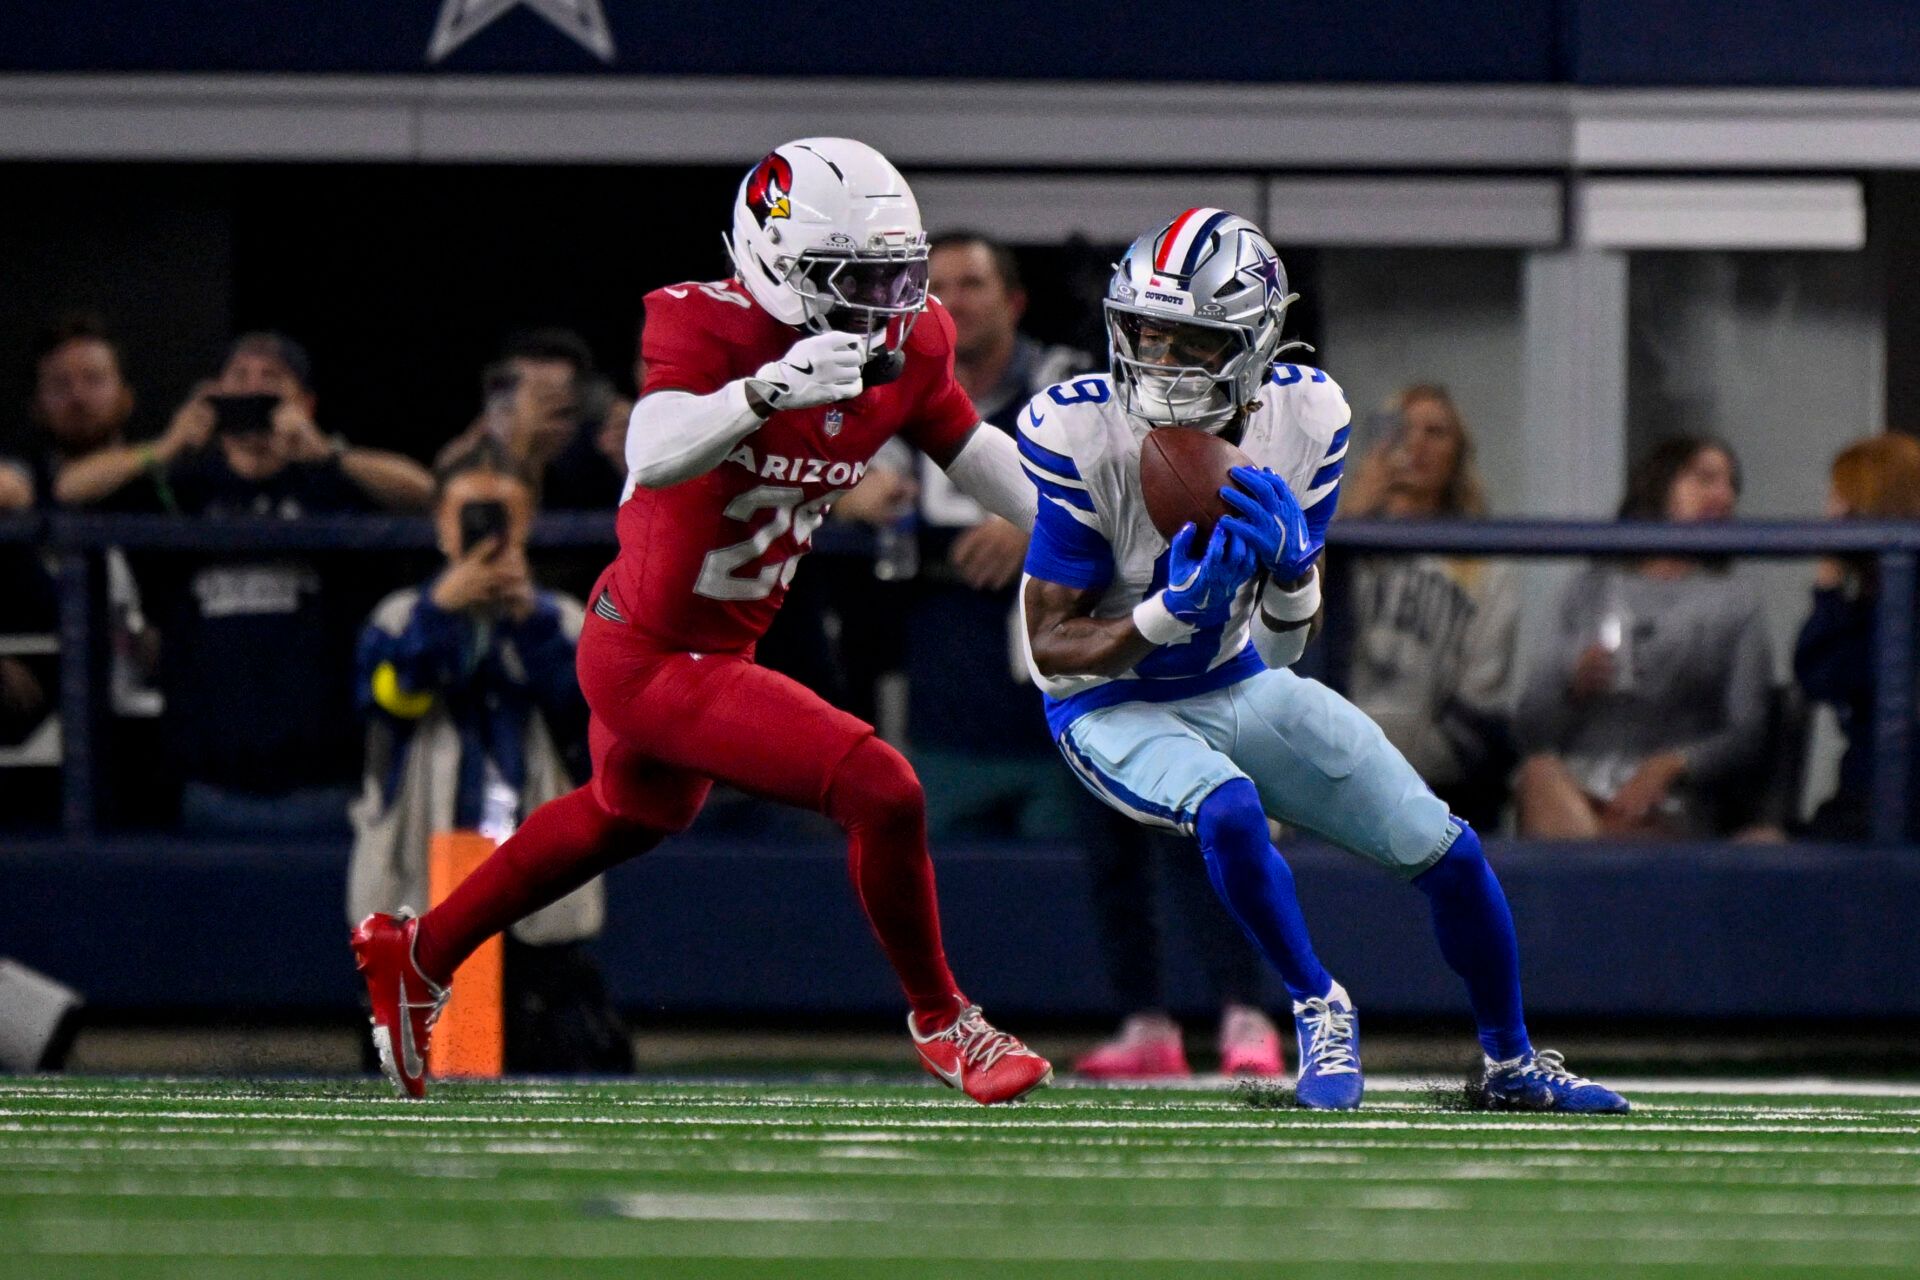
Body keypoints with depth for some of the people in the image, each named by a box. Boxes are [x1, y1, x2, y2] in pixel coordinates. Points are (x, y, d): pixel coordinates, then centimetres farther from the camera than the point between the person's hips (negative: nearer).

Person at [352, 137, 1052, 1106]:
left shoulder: (906, 352, -5)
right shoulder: (707, 327, -25)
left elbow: (979, 457, 10)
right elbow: (654, 456, -42)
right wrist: (769, 389, -56)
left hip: (712, 647, 9)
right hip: (651, 659, -9)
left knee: (629, 816, 35)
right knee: (882, 793, -17)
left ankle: (420, 953, 54)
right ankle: (941, 1024, 7)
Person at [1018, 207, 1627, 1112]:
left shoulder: (1304, 420, -12)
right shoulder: (1081, 434, -24)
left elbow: (1285, 642, -5)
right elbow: (1051, 644, -20)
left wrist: (1291, 566, -29)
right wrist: (1174, 612, -37)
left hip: (1240, 687, 4)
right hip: (1114, 706, -4)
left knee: (1446, 851, -1)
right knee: (1227, 809, -36)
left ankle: (1512, 1063, 24)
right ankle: (1319, 1010, -11)